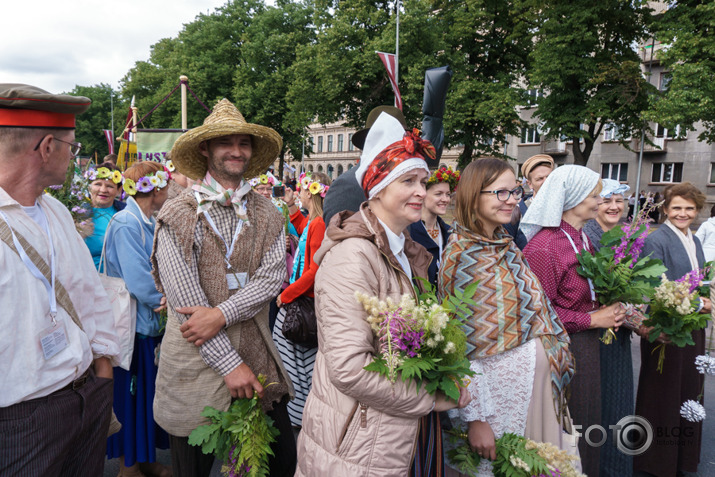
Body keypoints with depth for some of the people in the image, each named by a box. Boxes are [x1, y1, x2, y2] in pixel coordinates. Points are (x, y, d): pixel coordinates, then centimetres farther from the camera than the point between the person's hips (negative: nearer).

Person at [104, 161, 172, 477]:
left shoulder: (150, 223, 9)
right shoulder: (125, 225, -18)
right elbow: (139, 283, -25)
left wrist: (166, 297, -10)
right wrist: (168, 297, -9)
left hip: (154, 322, 8)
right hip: (133, 325, -8)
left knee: (149, 394, 16)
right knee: (132, 396, 5)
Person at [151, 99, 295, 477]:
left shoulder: (267, 216, 5)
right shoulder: (178, 216, -7)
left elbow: (273, 276, -7)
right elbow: (185, 299, -13)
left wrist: (222, 313, -21)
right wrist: (230, 363, -14)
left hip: (257, 358, 3)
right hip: (197, 362, -3)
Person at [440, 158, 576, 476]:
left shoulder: (507, 245, 6)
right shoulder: (461, 255, -17)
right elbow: (459, 339, -18)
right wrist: (474, 417, -19)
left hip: (538, 380, 7)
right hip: (498, 387, -7)